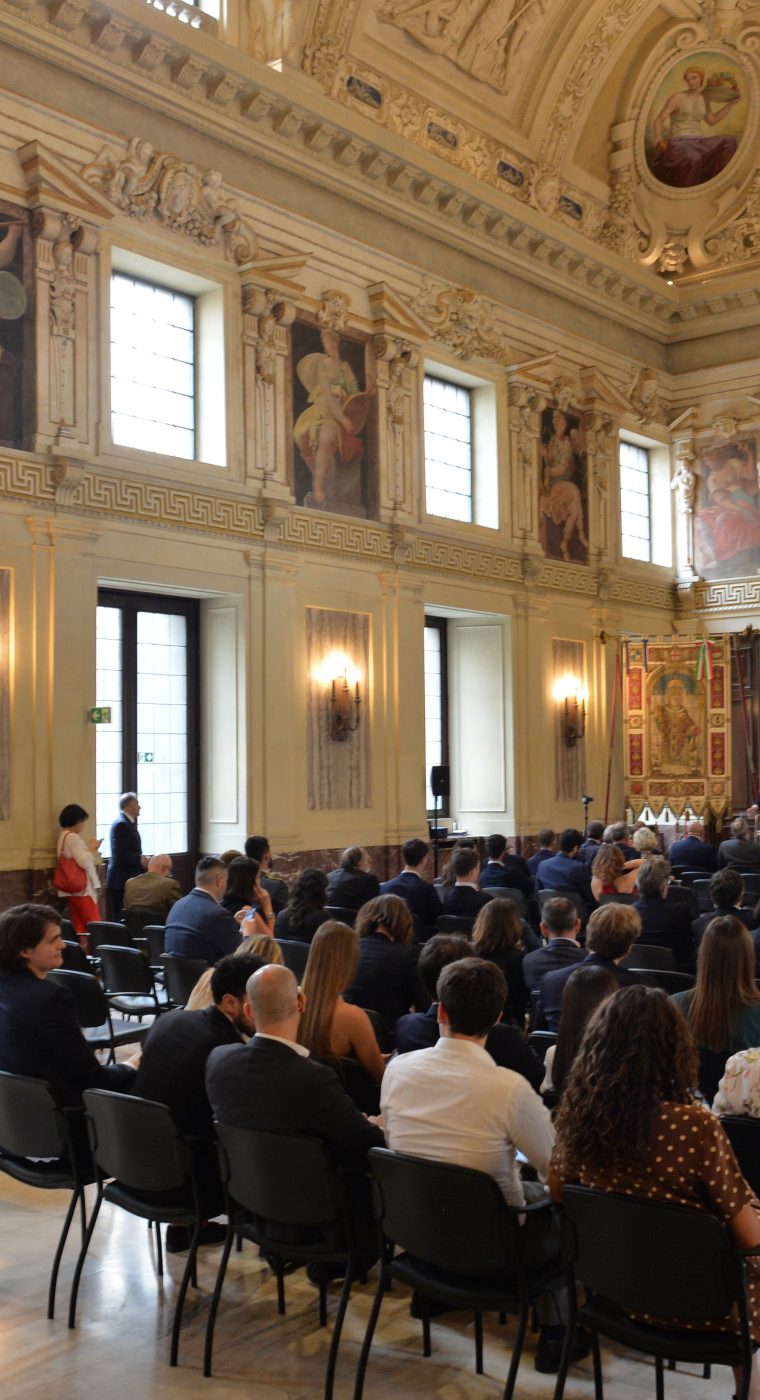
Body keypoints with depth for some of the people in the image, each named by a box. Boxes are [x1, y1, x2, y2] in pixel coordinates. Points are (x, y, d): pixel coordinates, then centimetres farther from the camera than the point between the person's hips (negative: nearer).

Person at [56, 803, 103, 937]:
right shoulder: (72, 837, -15)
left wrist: (90, 849, 9)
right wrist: (92, 848, -6)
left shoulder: (64, 836, 16)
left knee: (80, 926, 7)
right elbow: (83, 862, -20)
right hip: (82, 888, -10)